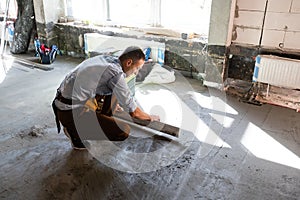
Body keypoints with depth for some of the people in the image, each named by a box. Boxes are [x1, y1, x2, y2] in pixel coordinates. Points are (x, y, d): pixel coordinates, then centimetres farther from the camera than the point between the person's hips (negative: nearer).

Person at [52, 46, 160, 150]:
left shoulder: (106, 58, 8)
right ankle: (79, 136, 0)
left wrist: (115, 105, 43)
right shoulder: (115, 73, -19)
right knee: (124, 131, -14)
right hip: (72, 114, -10)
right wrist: (151, 117, 7)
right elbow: (133, 112, -14)